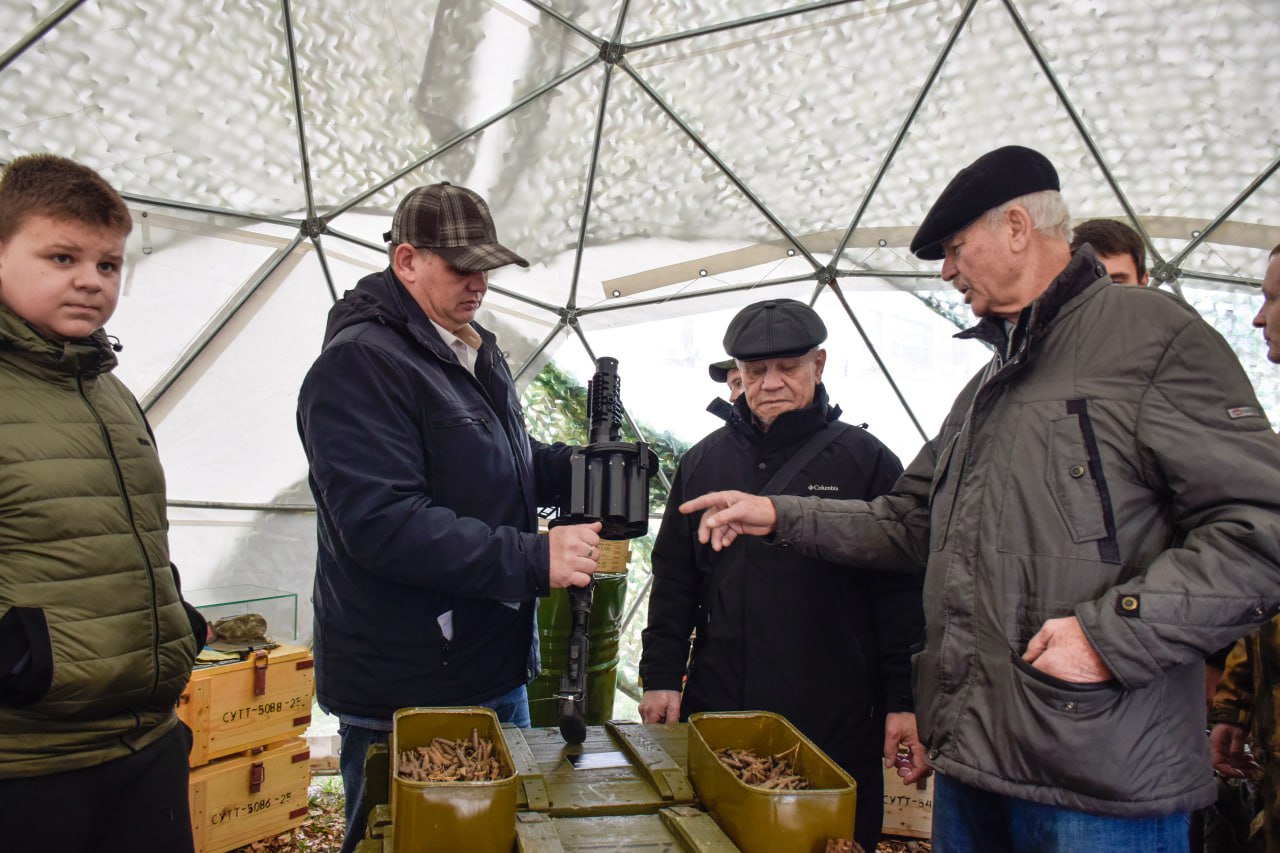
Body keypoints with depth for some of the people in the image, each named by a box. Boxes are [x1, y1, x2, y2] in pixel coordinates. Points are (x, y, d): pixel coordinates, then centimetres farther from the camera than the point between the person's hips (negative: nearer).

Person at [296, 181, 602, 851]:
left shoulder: (477, 353, 11)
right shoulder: (359, 364, -18)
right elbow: (383, 523, -27)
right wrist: (534, 560, -29)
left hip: (497, 670, 9)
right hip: (403, 698, -9)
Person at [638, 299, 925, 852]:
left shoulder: (866, 461, 0)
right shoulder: (703, 462, 10)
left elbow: (901, 593, -1)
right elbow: (673, 581, 13)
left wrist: (905, 701, -5)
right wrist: (660, 676, 7)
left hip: (836, 722, -2)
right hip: (718, 712, 3)